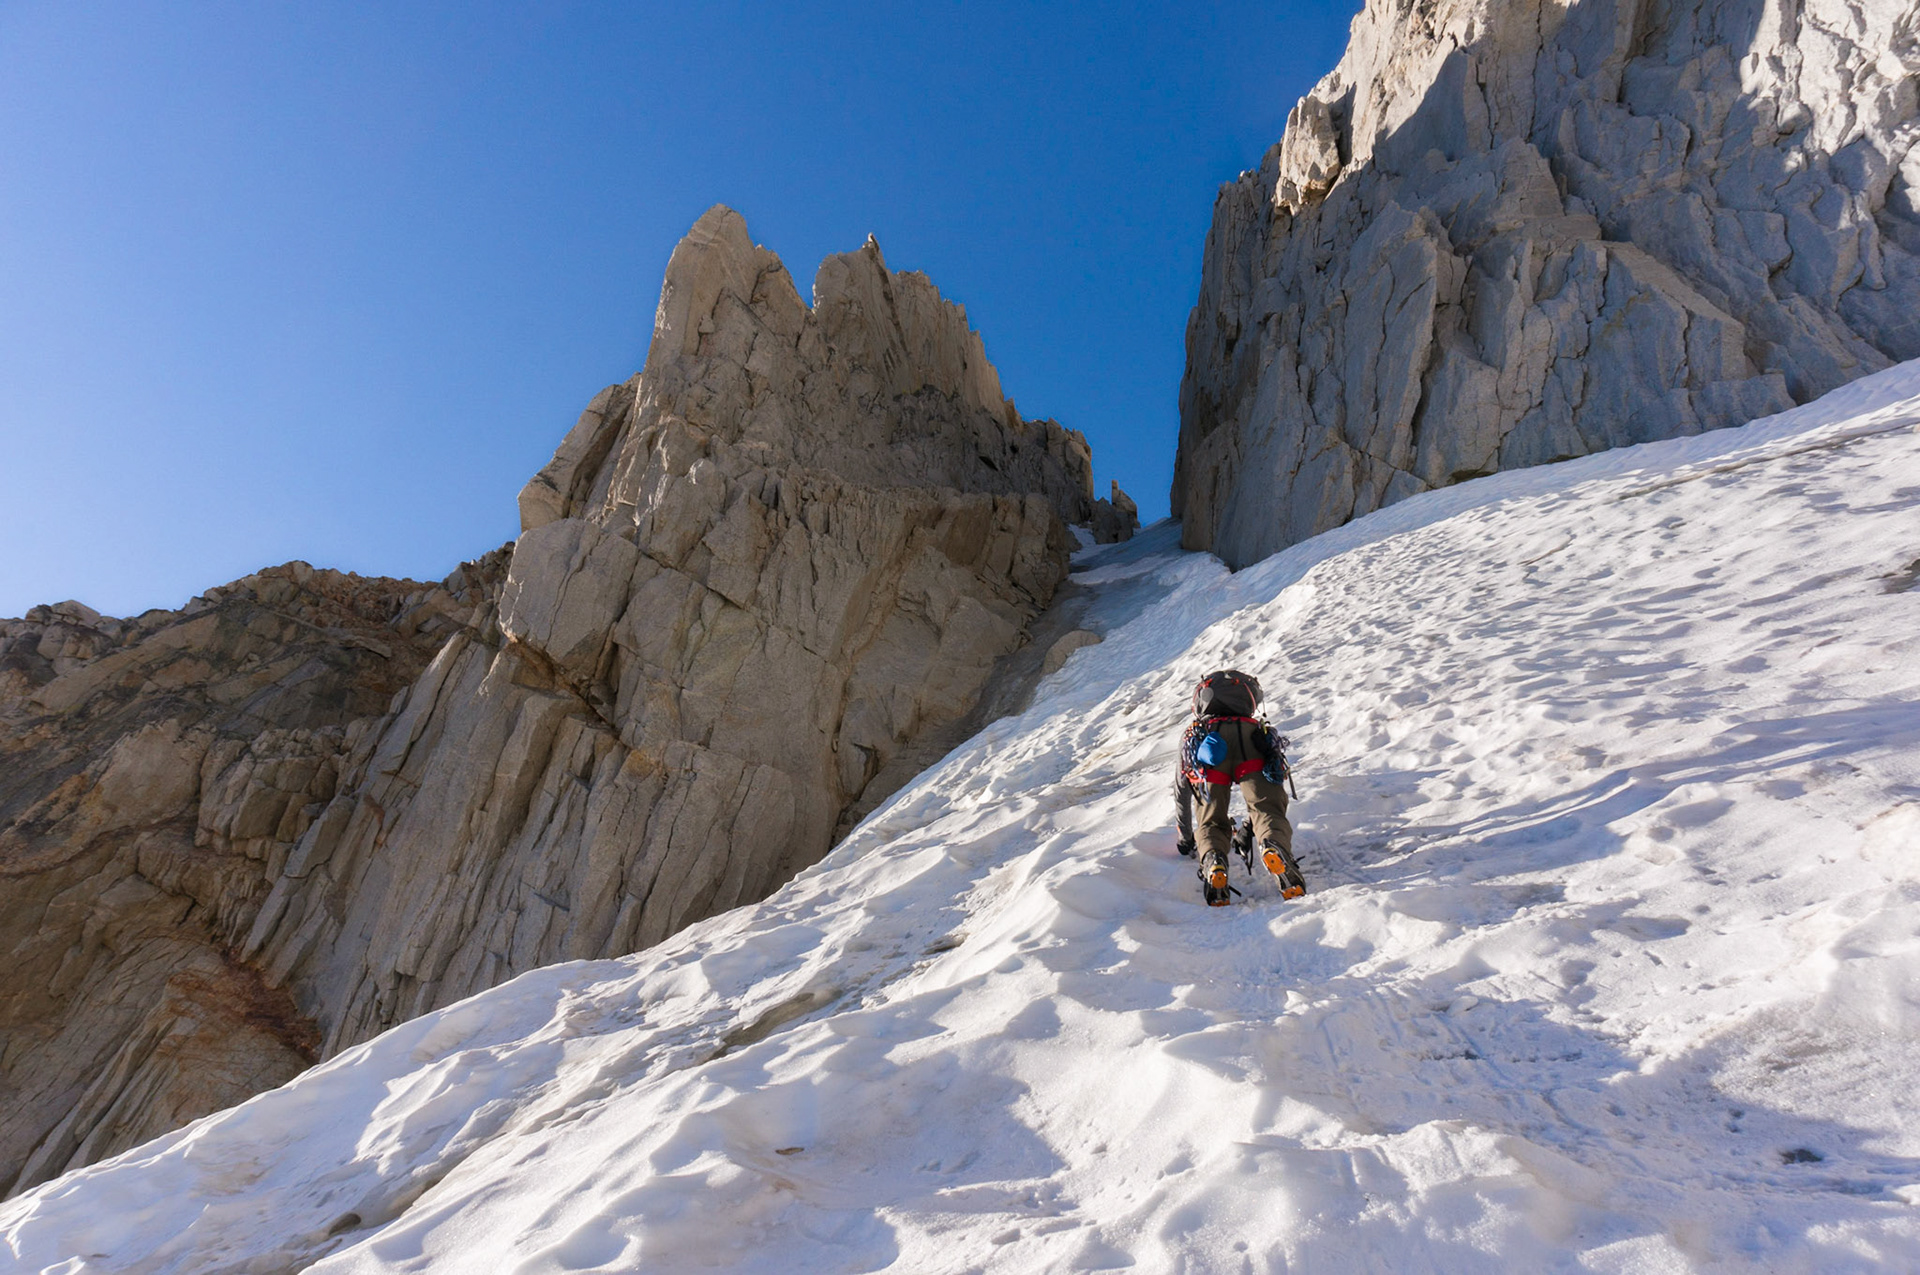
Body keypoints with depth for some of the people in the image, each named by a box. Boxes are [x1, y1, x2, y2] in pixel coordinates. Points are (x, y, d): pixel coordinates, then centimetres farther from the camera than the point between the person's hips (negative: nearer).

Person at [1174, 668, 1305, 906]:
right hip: (1251, 737, 1)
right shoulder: (1257, 727, 50)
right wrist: (1250, 826, 71)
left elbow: (1181, 792, 51)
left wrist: (1186, 840, 62)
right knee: (1268, 809, -7)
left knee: (1212, 822, 5)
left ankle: (1212, 862, -28)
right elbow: (1259, 795, 57)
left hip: (1207, 742, 0)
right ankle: (1275, 848, -41)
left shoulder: (1191, 735, 45)